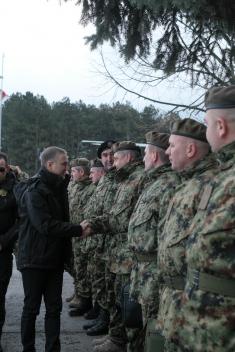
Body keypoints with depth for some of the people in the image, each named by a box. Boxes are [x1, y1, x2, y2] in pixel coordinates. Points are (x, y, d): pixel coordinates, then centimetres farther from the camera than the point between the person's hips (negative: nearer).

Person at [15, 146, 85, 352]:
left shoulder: (59, 187, 11)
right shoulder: (35, 191, -15)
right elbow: (45, 225, -24)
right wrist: (78, 230, -20)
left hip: (55, 259, 7)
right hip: (35, 260, -7)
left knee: (54, 308, 9)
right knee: (31, 308, 5)